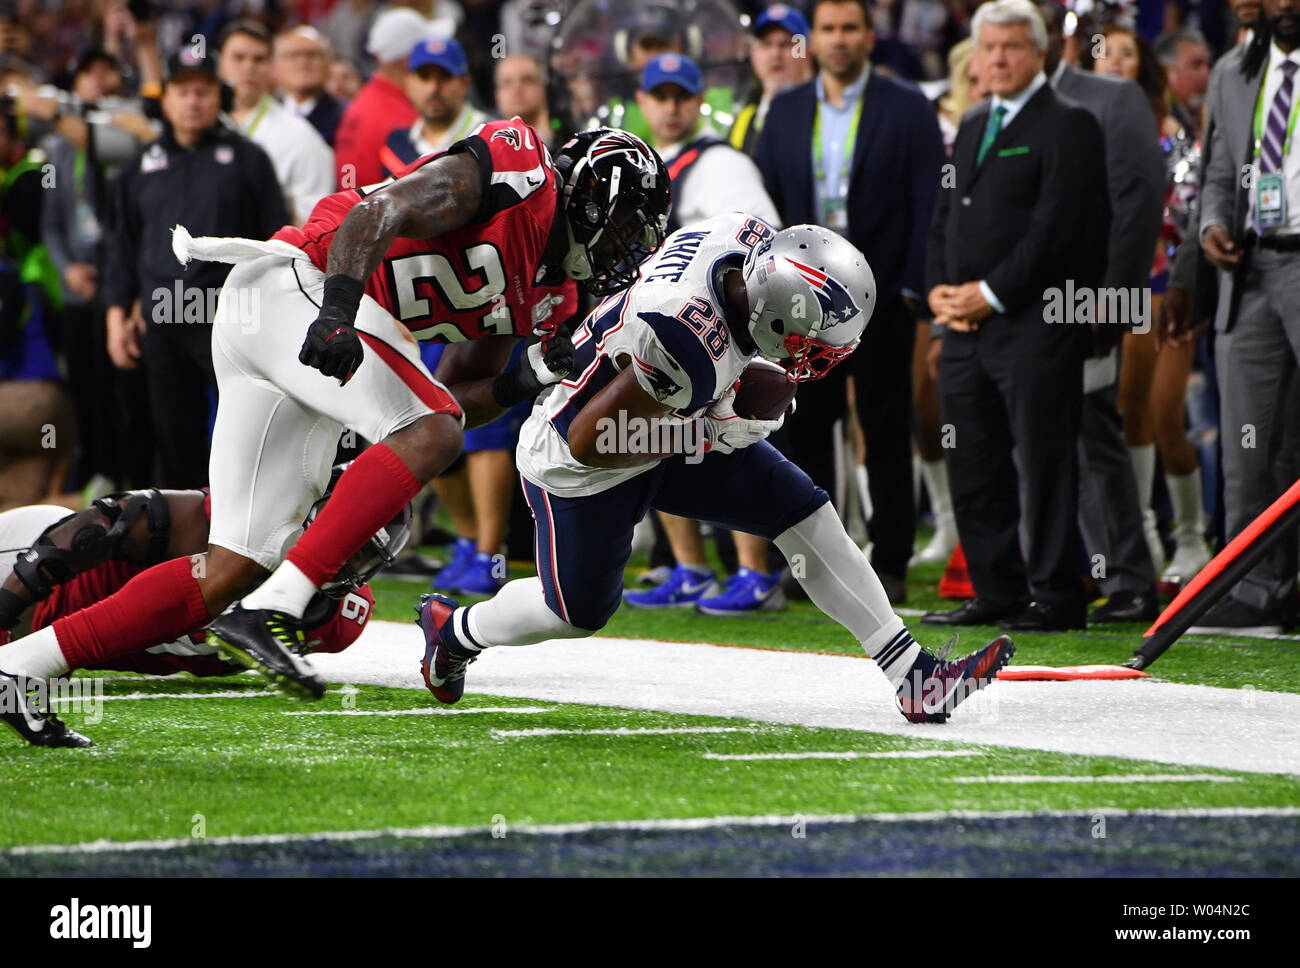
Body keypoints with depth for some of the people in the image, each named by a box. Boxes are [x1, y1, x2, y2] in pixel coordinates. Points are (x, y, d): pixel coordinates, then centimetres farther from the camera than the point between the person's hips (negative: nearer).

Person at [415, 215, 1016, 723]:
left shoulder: (750, 238, -21)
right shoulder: (689, 349, -43)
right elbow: (589, 440, -31)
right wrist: (702, 437, -23)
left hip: (663, 427, 7)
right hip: (578, 463, -7)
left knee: (804, 513, -3)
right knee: (578, 612, 10)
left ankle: (912, 676, -3)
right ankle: (453, 628, 41)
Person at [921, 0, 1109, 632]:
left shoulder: (1067, 125, -5)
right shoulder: (972, 127, 20)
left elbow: (1056, 225, -14)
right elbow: (944, 216, 21)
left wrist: (991, 293, -14)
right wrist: (940, 289, 3)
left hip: (1036, 325, -8)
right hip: (966, 326, 8)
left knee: (1044, 460, -5)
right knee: (972, 464, 8)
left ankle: (1054, 596, 0)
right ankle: (996, 591, 15)